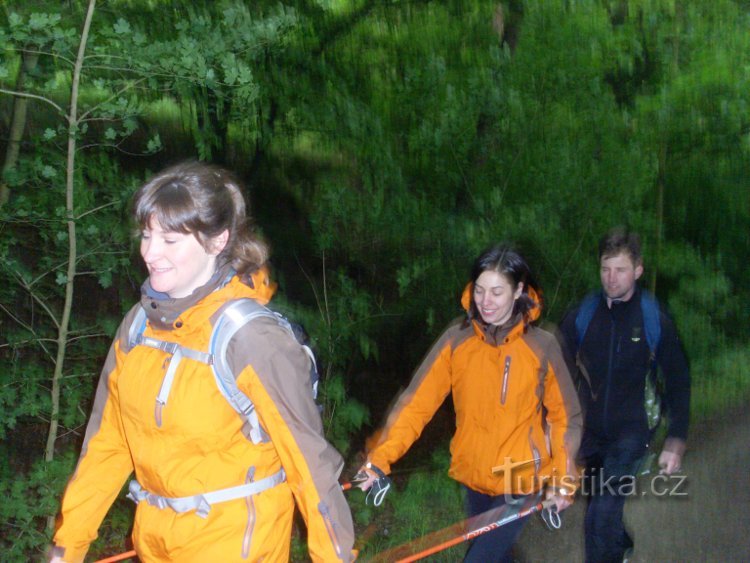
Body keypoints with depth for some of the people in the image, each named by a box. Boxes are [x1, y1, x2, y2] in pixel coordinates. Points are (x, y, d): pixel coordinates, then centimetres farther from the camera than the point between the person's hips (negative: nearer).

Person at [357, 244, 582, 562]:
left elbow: (564, 415, -1)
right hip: (473, 479, 3)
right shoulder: (456, 340, -8)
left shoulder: (541, 347, -11)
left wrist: (563, 480, -6)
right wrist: (380, 459, -23)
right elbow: (417, 402, -13)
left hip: (519, 483, -3)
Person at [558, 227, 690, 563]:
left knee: (600, 517, -16)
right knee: (599, 507, 21)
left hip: (631, 433, -3)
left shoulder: (655, 321, -9)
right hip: (590, 432, 3)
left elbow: (678, 381, -1)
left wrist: (676, 440, -4)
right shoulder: (582, 316, -5)